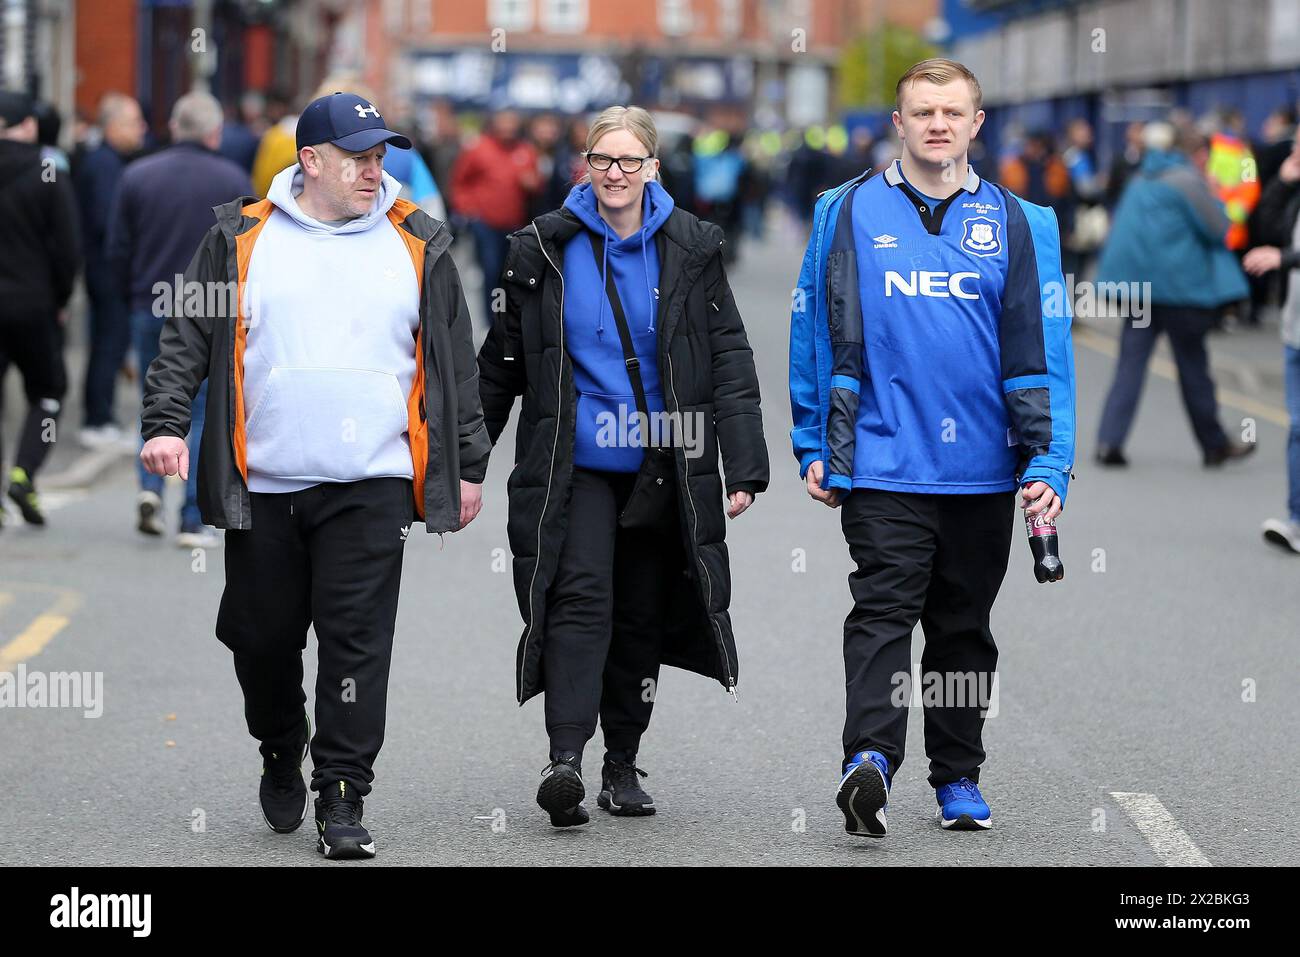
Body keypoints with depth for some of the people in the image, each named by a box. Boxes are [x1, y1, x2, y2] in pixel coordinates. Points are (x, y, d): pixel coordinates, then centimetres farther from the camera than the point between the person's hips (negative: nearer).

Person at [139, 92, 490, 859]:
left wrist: (468, 465, 10)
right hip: (262, 486, 1)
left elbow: (456, 365, 12)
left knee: (357, 643, -7)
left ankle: (343, 799, -2)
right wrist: (166, 421, -6)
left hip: (371, 487, -1)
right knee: (262, 636, 7)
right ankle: (281, 753, 34)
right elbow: (189, 338, 8)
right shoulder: (241, 238, 6)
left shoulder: (418, 244, 8)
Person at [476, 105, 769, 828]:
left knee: (642, 614, 8)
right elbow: (504, 360, 10)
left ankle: (623, 765, 19)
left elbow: (730, 357, 3)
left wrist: (745, 464, -5)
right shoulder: (546, 248, 2)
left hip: (661, 464, 2)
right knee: (581, 598, -16)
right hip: (575, 462, -2)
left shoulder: (692, 248, 3)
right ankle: (566, 760, -26)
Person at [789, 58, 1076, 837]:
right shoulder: (849, 213, 3)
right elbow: (816, 332, 8)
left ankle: (959, 779, 21)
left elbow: (1044, 348, 3)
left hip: (983, 470, 2)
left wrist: (1049, 463, -5)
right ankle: (870, 759, -27)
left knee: (965, 626, 12)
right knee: (883, 611, -15)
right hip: (883, 460, -2)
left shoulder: (1018, 223, 6)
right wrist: (814, 448, 5)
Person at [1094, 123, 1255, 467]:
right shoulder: (1189, 181, -8)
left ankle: (1109, 441, -11)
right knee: (1193, 365, 5)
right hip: (1179, 283, -6)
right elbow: (1217, 228, -8)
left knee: (1130, 364, 1)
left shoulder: (1141, 181, 16)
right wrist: (1215, 200, 8)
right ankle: (1215, 444, 18)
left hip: (1137, 280, 6)